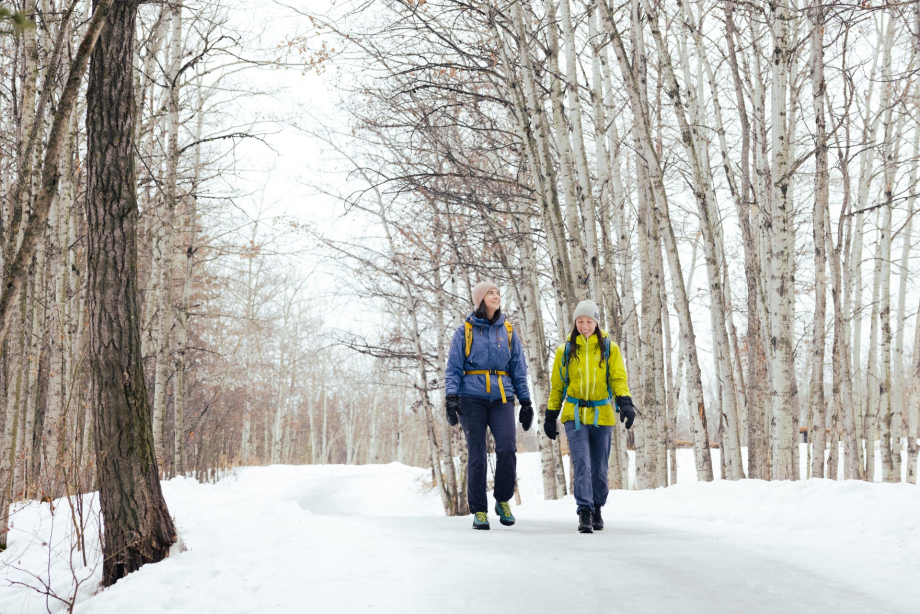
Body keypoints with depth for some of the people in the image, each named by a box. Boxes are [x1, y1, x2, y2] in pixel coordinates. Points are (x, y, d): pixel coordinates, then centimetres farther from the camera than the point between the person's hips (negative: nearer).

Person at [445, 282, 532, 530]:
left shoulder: (508, 331, 13)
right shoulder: (465, 331, 6)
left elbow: (519, 370, 15)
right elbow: (453, 368, 4)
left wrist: (526, 402, 9)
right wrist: (451, 397, -10)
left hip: (501, 398, 1)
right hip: (472, 398, -1)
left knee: (507, 448, -16)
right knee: (477, 455, -3)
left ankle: (503, 500, 5)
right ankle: (479, 511, 8)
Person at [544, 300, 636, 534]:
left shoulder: (609, 348, 5)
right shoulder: (565, 350, 7)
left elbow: (618, 379, -1)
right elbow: (557, 385, 13)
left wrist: (625, 403, -19)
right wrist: (551, 416, 10)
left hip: (601, 416, 1)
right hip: (574, 415, -1)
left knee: (599, 468, 8)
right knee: (581, 464, -15)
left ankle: (597, 509, 27)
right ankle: (585, 512, -15)